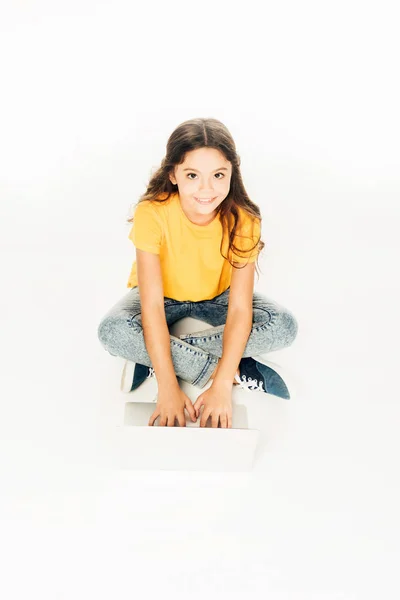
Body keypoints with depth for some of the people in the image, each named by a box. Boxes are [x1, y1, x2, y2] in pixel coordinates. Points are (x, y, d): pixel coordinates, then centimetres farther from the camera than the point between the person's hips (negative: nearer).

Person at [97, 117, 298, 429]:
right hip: (164, 296, -1)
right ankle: (239, 370, -23)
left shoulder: (243, 220, -27)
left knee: (284, 326, -24)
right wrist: (167, 388, -37)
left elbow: (239, 308, -28)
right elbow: (152, 305, -33)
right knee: (112, 331, -32)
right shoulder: (152, 214, -31)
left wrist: (223, 385, -38)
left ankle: (155, 358, -20)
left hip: (217, 296, 2)